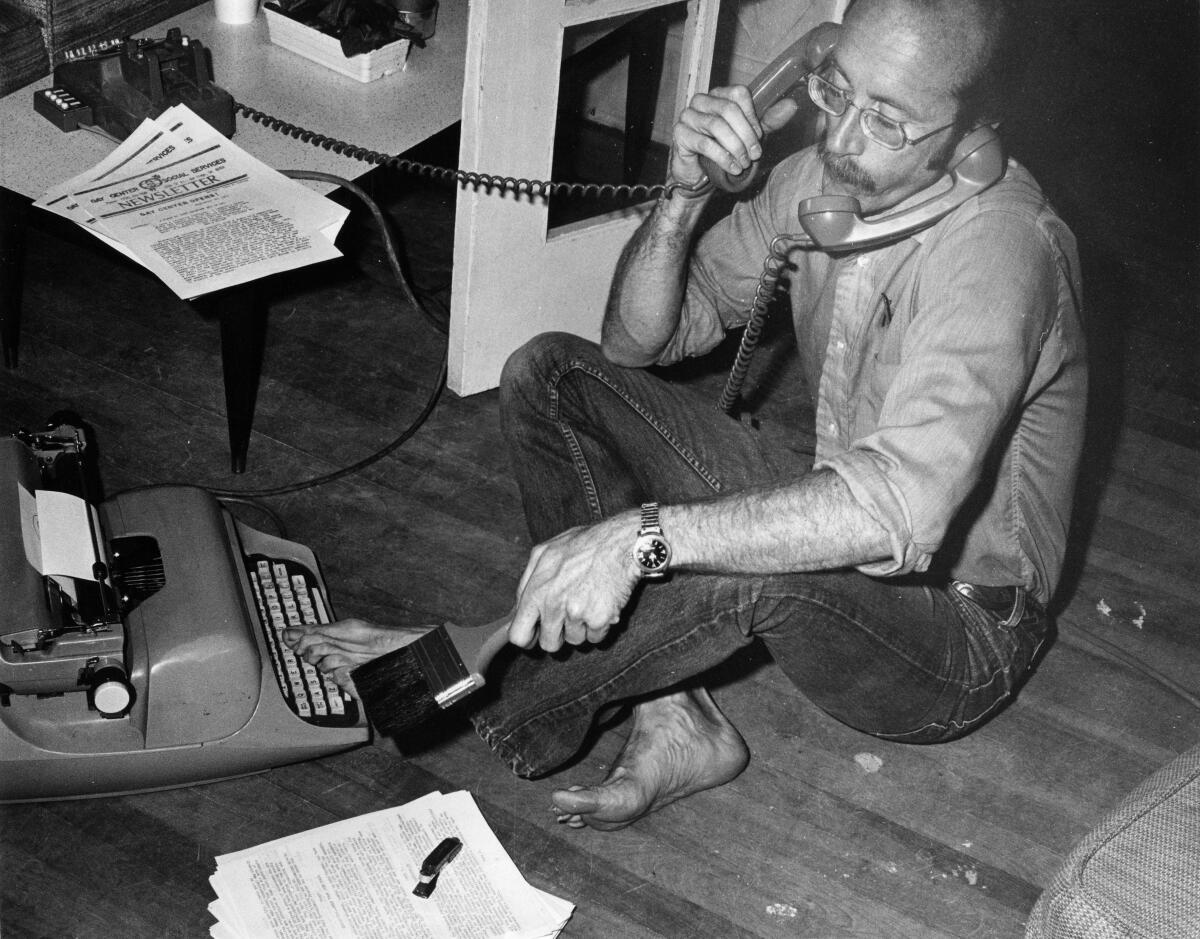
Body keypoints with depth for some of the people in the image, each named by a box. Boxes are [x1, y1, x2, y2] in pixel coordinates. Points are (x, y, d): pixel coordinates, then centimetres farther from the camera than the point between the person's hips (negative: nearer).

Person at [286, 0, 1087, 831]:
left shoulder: (999, 247, -27)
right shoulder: (826, 178, -5)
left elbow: (901, 509, -41)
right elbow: (636, 340, -1)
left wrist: (642, 536, -45)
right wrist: (685, 195, -19)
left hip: (960, 635, -7)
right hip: (843, 544, 7)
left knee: (747, 552, -40)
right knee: (548, 375, -5)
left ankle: (487, 689, -12)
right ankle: (674, 724, -11)